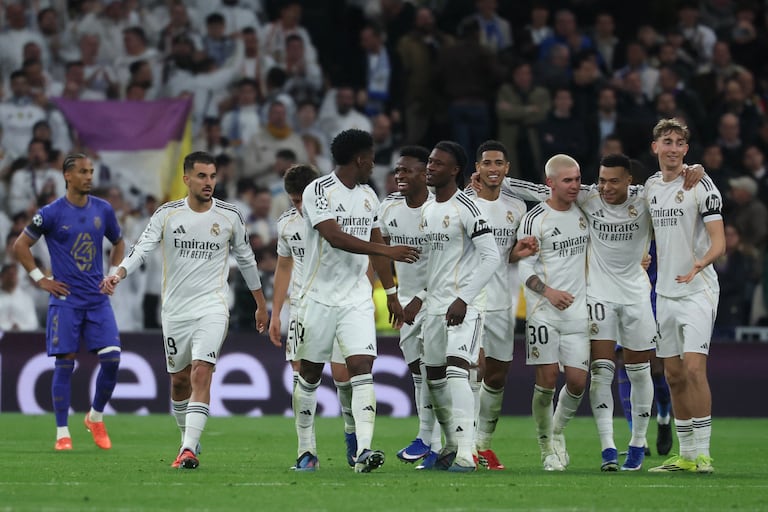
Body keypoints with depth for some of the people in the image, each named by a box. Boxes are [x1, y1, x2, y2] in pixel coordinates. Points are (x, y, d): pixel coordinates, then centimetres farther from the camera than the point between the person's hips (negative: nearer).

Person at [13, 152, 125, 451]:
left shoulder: (103, 210, 6)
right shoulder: (51, 213, -5)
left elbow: (119, 243, 23)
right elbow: (20, 246, 1)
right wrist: (40, 279, -3)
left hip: (98, 300, 3)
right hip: (65, 300, -3)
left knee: (111, 357, -7)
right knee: (65, 364, -4)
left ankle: (96, 417, 14)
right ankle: (62, 433, 4)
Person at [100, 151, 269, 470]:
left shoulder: (230, 216, 1)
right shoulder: (166, 214, 0)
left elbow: (246, 259, 13)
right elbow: (142, 249, -8)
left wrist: (261, 305, 20)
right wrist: (119, 274, -28)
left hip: (212, 308, -2)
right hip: (175, 310, 2)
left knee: (201, 375, -18)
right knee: (179, 381, 12)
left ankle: (188, 451, -25)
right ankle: (190, 439, 34)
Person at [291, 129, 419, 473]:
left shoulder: (369, 196, 13)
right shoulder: (319, 191, -10)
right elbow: (335, 237, -23)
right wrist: (388, 250, -27)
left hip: (357, 299, 5)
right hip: (319, 298, -4)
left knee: (362, 368, -12)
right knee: (310, 375, 6)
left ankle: (364, 450, -23)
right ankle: (306, 451, 19)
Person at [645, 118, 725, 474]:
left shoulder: (701, 186, -9)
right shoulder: (650, 186, 10)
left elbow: (719, 242, -15)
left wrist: (699, 263, -33)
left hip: (697, 290, -7)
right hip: (665, 292, 7)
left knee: (694, 367, -17)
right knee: (674, 375, 7)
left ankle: (702, 453, -15)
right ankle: (686, 454, 15)